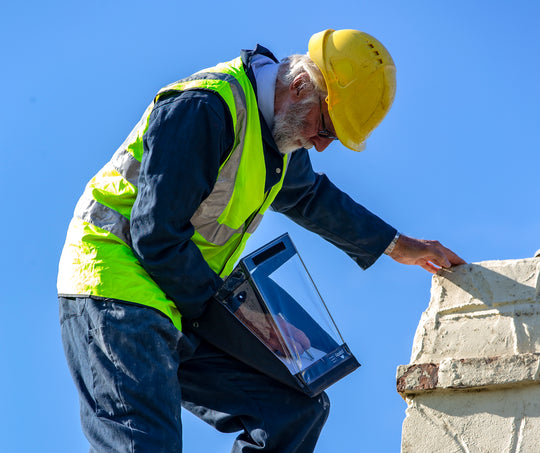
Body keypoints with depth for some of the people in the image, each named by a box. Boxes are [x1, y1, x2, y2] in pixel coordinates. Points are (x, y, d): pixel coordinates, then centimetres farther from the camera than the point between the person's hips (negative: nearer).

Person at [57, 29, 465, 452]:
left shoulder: (279, 130, 11)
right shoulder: (203, 108, -20)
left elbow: (311, 196, 33)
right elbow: (157, 237, -22)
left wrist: (395, 245, 36)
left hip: (188, 306, 9)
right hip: (117, 285, -9)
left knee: (300, 409, 1)